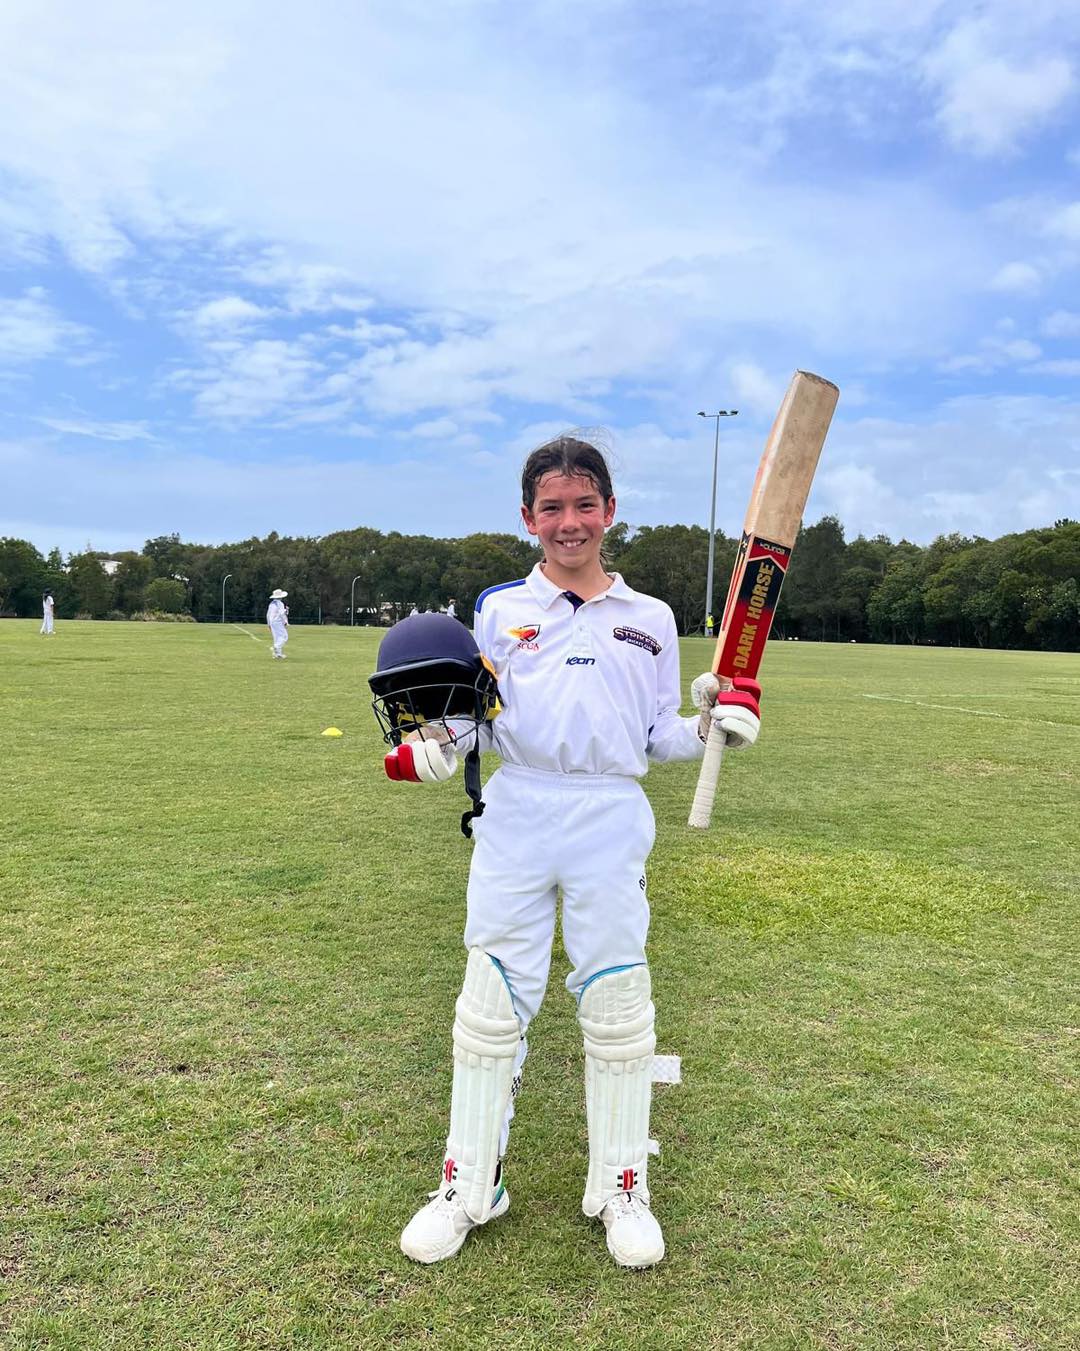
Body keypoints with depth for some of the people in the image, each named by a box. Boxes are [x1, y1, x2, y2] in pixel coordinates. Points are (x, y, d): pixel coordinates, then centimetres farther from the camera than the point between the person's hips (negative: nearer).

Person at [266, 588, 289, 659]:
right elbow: (282, 614, -18)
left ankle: (278, 653, 10)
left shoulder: (271, 604, 14)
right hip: (278, 622, -8)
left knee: (277, 638, 10)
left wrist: (269, 624, 24)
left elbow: (268, 614, 18)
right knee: (284, 636, -6)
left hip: (272, 623, 8)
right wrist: (286, 622, -11)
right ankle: (276, 648, -23)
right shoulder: (280, 604, -12)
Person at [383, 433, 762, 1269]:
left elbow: (659, 738, 12)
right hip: (515, 818, 0)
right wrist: (440, 739, -13)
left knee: (618, 1006, 7)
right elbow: (480, 724, 7)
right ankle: (468, 1188, 25)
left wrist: (712, 724, -7)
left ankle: (623, 1188, 26)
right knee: (491, 1003, 6)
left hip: (611, 823, 1)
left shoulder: (650, 620, 11)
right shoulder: (499, 610, 8)